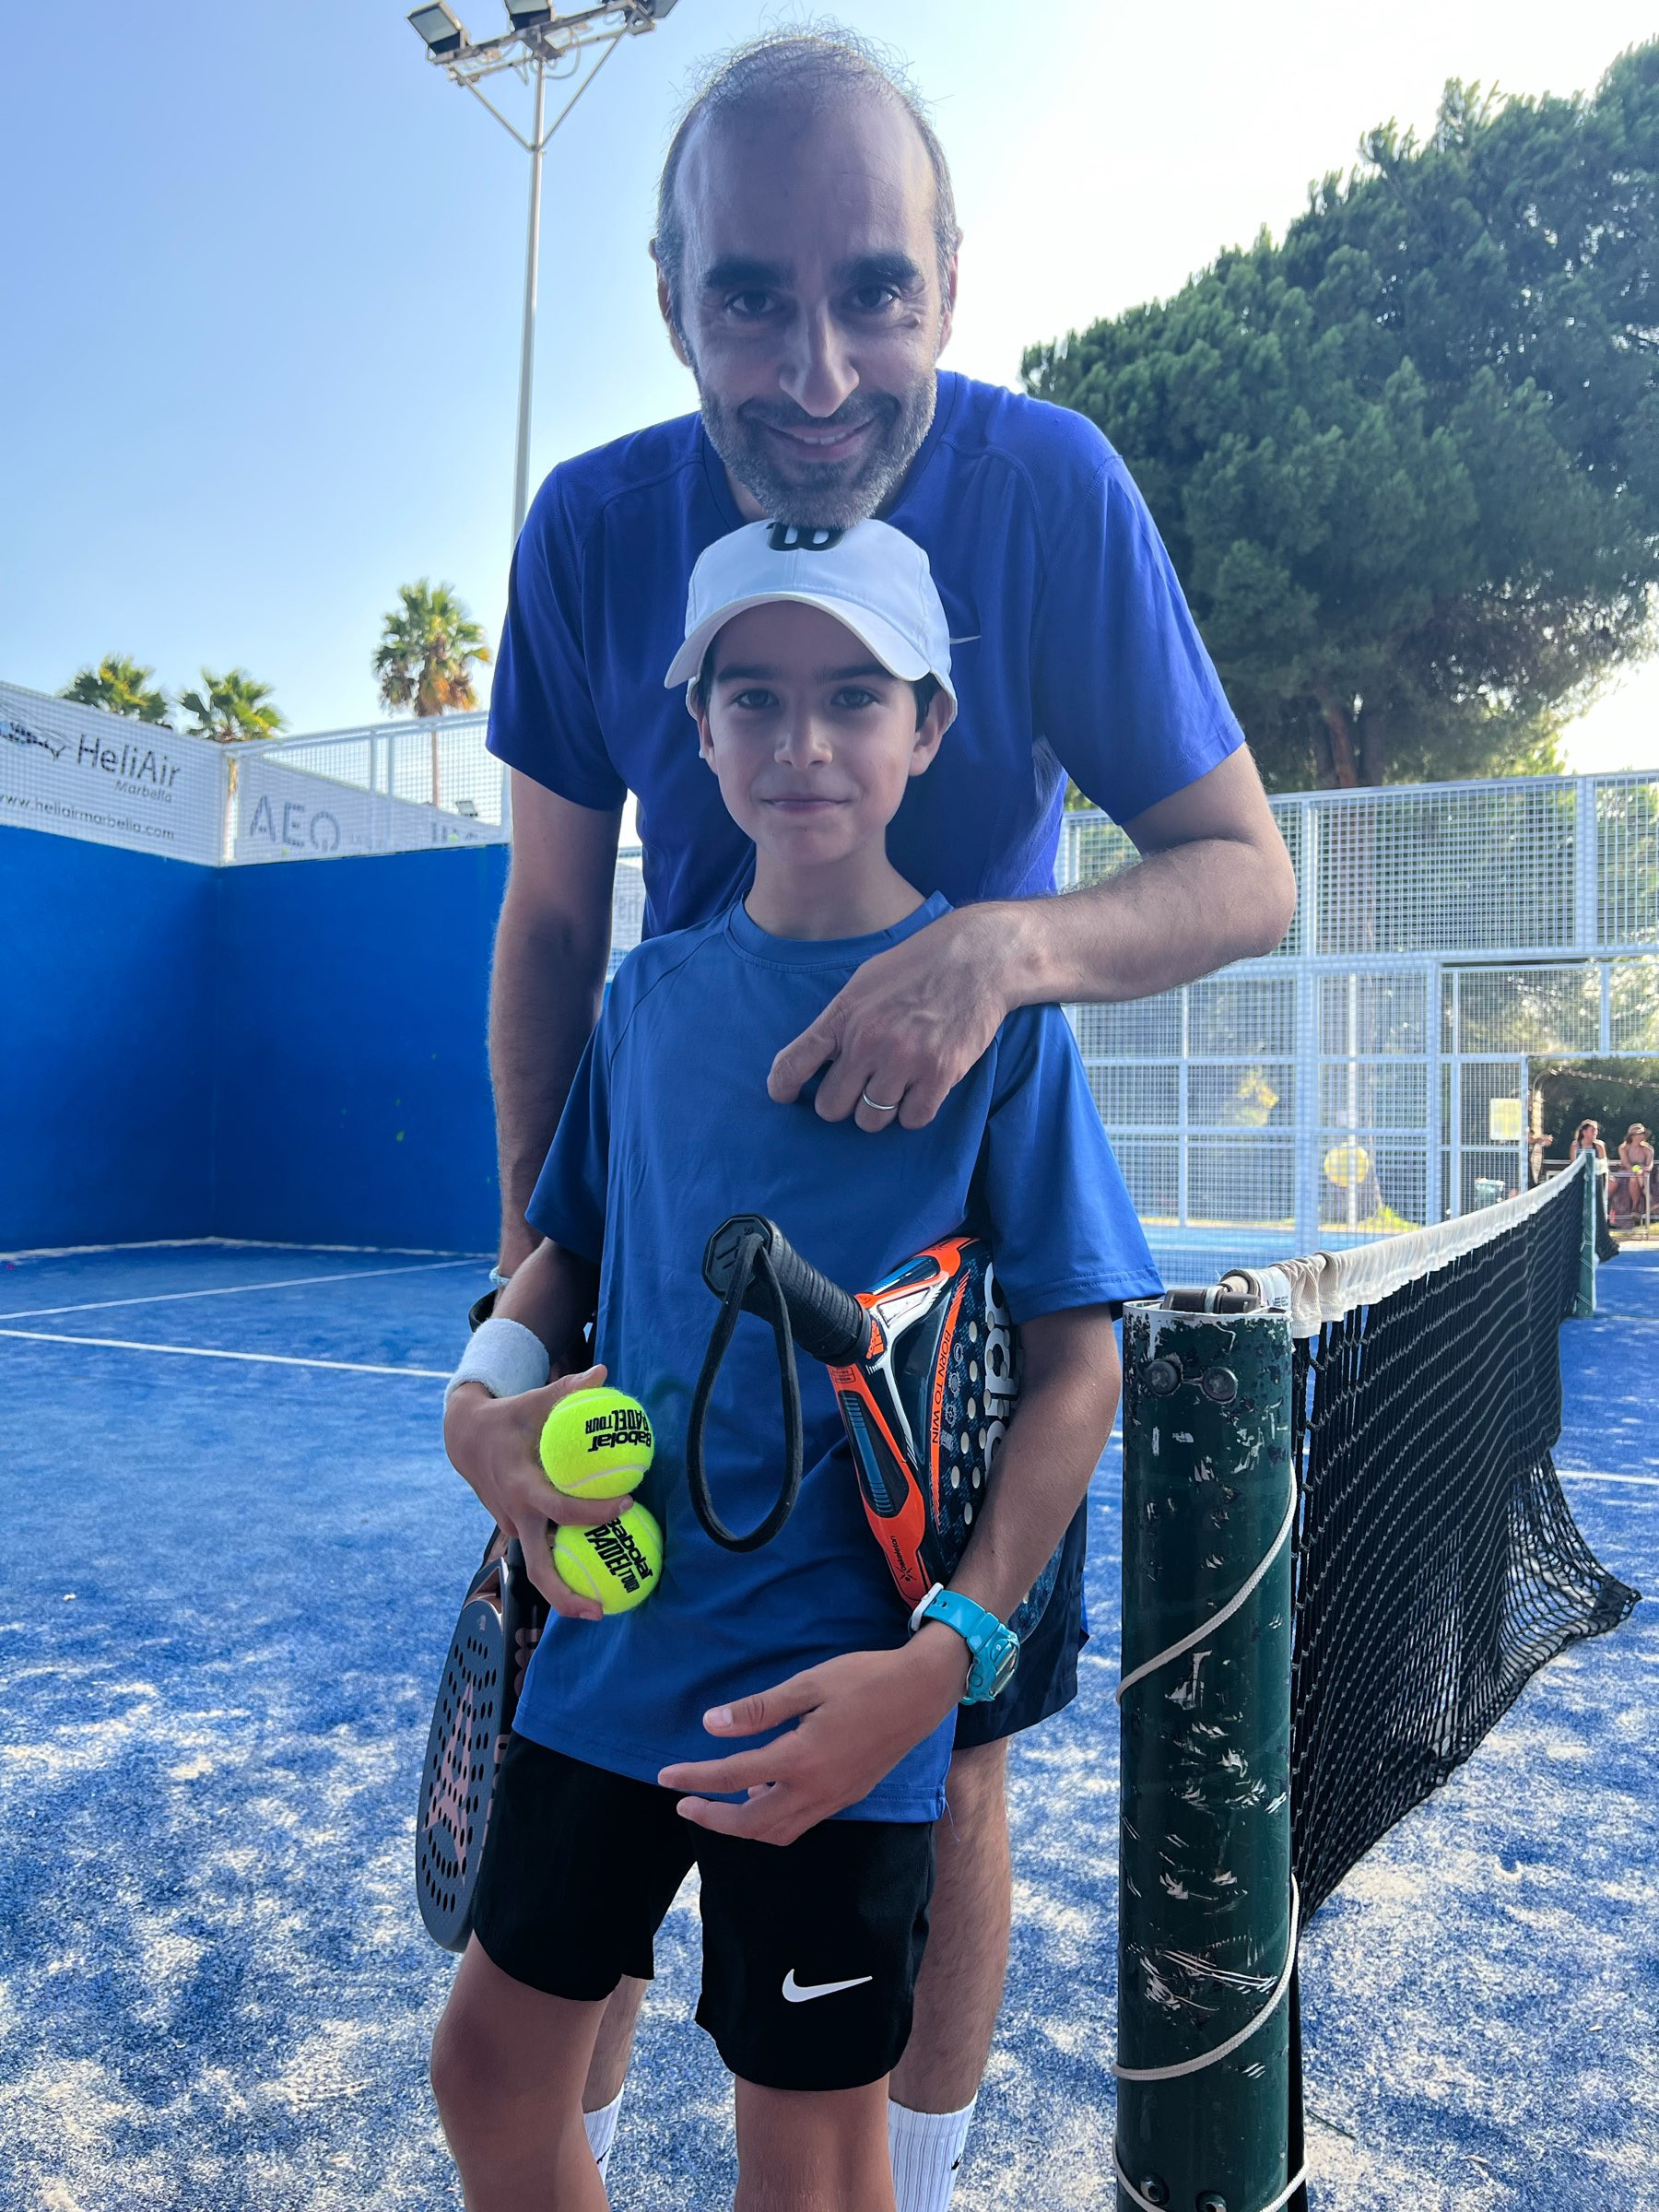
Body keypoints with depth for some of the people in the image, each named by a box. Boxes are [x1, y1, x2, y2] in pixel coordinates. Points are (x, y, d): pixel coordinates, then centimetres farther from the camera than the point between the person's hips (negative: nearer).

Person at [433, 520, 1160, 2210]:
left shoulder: (991, 1000, -9)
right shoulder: (652, 992, 3)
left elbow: (1078, 1360, -9)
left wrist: (949, 1652, -18)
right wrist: (482, 1402, -6)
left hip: (835, 1694, -4)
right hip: (611, 1643, 4)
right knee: (489, 2068, 20)